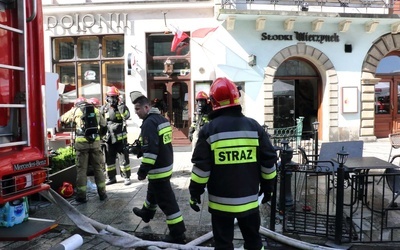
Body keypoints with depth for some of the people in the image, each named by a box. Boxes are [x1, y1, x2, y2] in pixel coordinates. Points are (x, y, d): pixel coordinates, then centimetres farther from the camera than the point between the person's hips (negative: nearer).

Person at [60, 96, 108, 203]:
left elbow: (62, 119, 19)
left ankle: (81, 196, 10)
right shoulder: (95, 110, 15)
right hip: (95, 142, 2)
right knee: (98, 168, 11)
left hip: (82, 142, -2)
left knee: (81, 169, 6)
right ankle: (102, 193, 16)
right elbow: (104, 125, 18)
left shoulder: (75, 110, 8)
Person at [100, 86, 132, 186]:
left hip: (120, 137, -3)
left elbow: (127, 116, -21)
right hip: (108, 138, 3)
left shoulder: (121, 107, -1)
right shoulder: (104, 108, 5)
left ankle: (126, 177, 12)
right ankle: (111, 177, 23)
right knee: (109, 158, 10)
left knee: (124, 157, 1)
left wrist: (121, 105, -25)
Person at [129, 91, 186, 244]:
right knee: (153, 191, 30)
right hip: (166, 164, 10)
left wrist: (143, 170, -20)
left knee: (166, 201, -3)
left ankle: (177, 234, 5)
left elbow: (150, 150, -27)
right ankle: (146, 213, 54)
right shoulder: (162, 118, 10)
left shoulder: (149, 123, -21)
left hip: (158, 168, -10)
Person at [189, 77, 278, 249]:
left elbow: (201, 166, -11)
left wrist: (195, 193, 1)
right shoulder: (254, 127, -2)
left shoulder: (209, 129, -10)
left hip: (221, 201, -3)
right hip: (249, 199, 3)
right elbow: (268, 161, 2)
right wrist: (268, 186, 15)